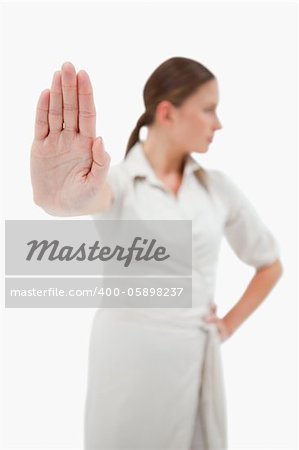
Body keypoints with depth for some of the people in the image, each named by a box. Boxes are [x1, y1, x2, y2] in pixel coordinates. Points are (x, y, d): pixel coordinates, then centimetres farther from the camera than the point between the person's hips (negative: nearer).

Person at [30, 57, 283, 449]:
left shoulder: (219, 187, 2)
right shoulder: (120, 178, -9)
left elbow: (270, 264, 14)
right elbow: (97, 196, -35)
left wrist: (229, 325, 4)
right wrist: (64, 197, -58)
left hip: (194, 355, 3)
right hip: (128, 351, -3)